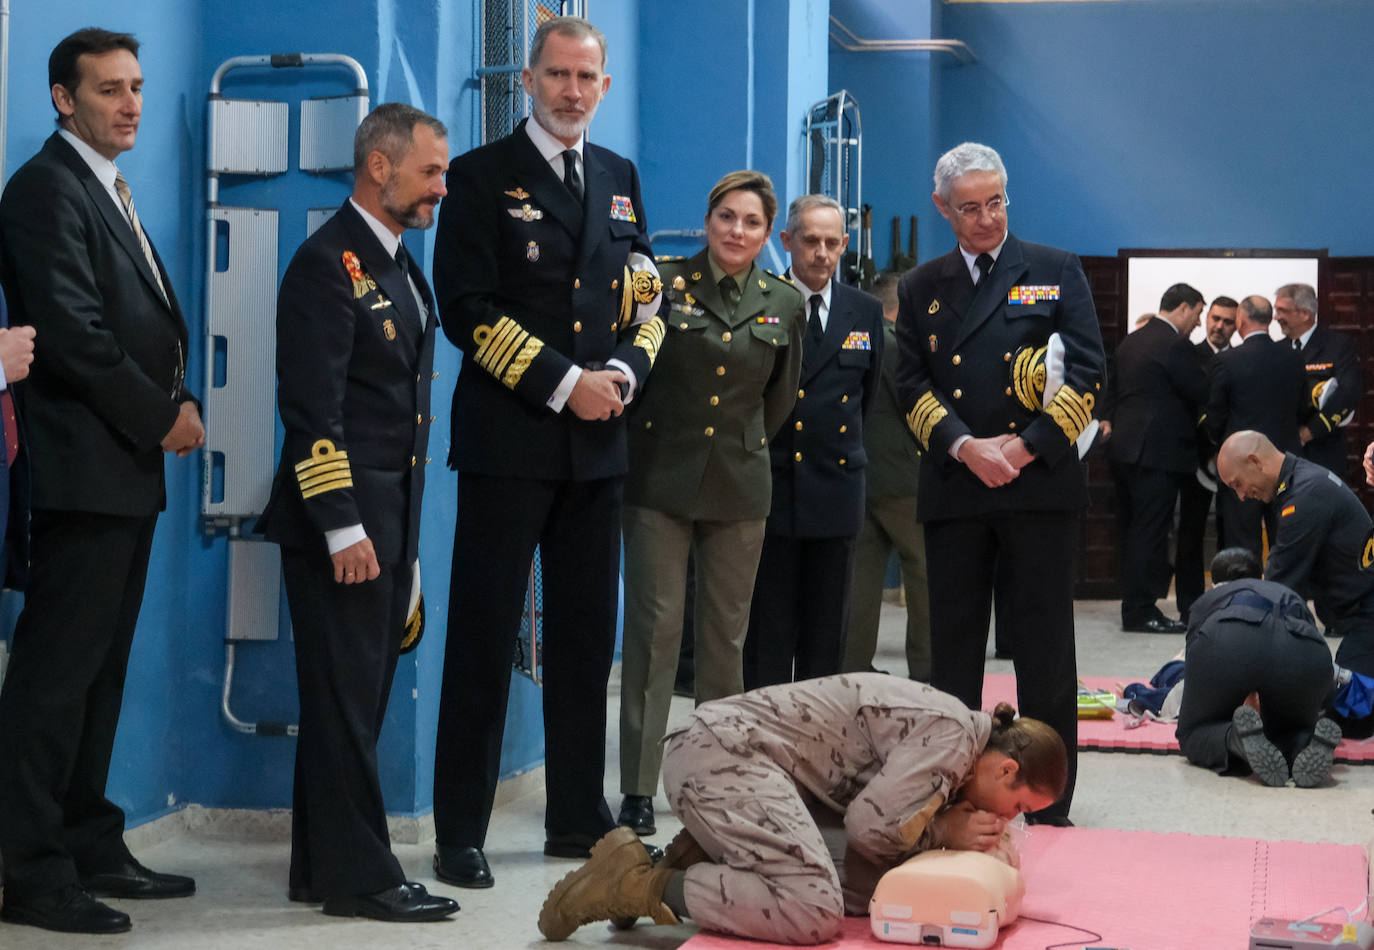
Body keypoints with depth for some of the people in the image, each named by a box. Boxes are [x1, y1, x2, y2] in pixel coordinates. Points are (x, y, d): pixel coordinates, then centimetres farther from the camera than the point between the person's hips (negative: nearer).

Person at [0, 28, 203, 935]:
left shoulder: (110, 192, 20)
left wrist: (176, 402, 2)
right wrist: (162, 415, -11)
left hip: (128, 467, 10)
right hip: (83, 468, -10)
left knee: (100, 668, 13)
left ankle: (90, 848, 20)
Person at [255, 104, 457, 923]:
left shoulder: (399, 266, 19)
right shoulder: (329, 263, -11)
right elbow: (313, 407, -17)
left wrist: (403, 531, 19)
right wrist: (343, 526, -21)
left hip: (391, 518, 9)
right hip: (344, 519, -9)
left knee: (358, 698, 12)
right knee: (346, 700, -4)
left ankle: (324, 867, 20)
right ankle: (358, 876, 2)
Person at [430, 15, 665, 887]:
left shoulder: (619, 179, 16)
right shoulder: (482, 177, -1)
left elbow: (647, 298, 16)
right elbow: (467, 308, -9)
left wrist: (625, 372, -4)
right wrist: (563, 382, -13)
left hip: (599, 440, 5)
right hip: (509, 439, -5)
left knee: (588, 634, 9)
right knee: (484, 636, -2)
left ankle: (579, 817, 19)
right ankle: (461, 834, 3)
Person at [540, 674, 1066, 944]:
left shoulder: (959, 729, 16)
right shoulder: (951, 733, -14)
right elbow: (870, 824, -19)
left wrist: (966, 830, 1)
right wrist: (945, 833, -4)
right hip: (721, 751, -10)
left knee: (875, 881, 0)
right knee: (813, 913, -24)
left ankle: (710, 855, 6)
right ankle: (638, 885, -14)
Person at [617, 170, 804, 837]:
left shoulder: (784, 305, 7)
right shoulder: (664, 284, -3)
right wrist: (646, 439, 3)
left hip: (739, 485, 3)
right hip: (662, 478, -3)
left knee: (726, 634, 8)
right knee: (655, 626, -6)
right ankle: (638, 790, -2)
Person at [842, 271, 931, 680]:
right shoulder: (899, 346, -13)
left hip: (859, 477, 8)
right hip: (901, 480, -7)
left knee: (864, 574, 8)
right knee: (925, 577, 1)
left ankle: (854, 666, 9)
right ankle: (925, 671, 3)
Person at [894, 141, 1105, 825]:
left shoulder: (1057, 273, 7)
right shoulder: (920, 289, 14)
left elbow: (1086, 372, 0)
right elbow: (911, 386, 7)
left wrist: (1027, 447, -11)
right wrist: (966, 448, -10)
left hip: (1041, 486, -2)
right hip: (954, 489, 2)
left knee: (1044, 653, 1)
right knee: (953, 652, 6)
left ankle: (1049, 807, 9)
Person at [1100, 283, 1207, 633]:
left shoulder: (1129, 342, 15)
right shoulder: (1174, 345, -13)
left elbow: (1112, 391, 18)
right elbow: (1201, 393, -11)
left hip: (1123, 448, 9)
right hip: (1157, 452, -9)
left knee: (1130, 530, 12)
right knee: (1149, 532, -6)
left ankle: (1133, 607, 17)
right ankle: (1141, 612, -4)